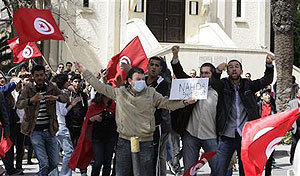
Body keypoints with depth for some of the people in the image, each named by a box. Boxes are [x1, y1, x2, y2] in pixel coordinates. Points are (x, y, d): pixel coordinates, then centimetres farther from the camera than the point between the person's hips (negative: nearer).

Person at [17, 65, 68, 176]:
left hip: (50, 130, 4)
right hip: (36, 131, -3)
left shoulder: (51, 87, 5)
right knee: (44, 164, -9)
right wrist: (32, 100, -38)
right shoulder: (28, 88, -4)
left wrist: (56, 97, -26)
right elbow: (19, 104, -18)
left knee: (54, 163, 8)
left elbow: (65, 98, -4)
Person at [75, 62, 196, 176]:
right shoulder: (119, 92, 5)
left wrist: (185, 102, -11)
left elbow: (168, 104, 3)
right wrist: (84, 71, 12)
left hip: (145, 142, -1)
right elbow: (99, 86, 11)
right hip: (124, 142, 1)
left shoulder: (151, 93, 4)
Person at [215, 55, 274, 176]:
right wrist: (218, 71, -31)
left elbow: (266, 80, 3)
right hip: (227, 135, -2)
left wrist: (269, 65, -14)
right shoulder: (223, 84, 3)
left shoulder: (248, 85, 9)